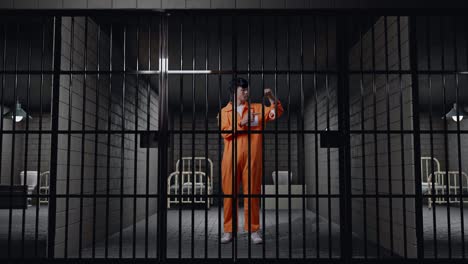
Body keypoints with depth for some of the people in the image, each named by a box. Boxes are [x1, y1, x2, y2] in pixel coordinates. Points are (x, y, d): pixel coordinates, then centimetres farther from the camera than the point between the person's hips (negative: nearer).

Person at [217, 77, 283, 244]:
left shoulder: (257, 108, 14)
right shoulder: (225, 111, 9)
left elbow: (276, 113, 9)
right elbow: (225, 132, -4)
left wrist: (271, 97, -4)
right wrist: (242, 122, -11)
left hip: (252, 158, 1)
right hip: (231, 158, 0)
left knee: (252, 193, 2)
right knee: (229, 193, 2)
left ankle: (253, 230, 10)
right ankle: (228, 230, 11)